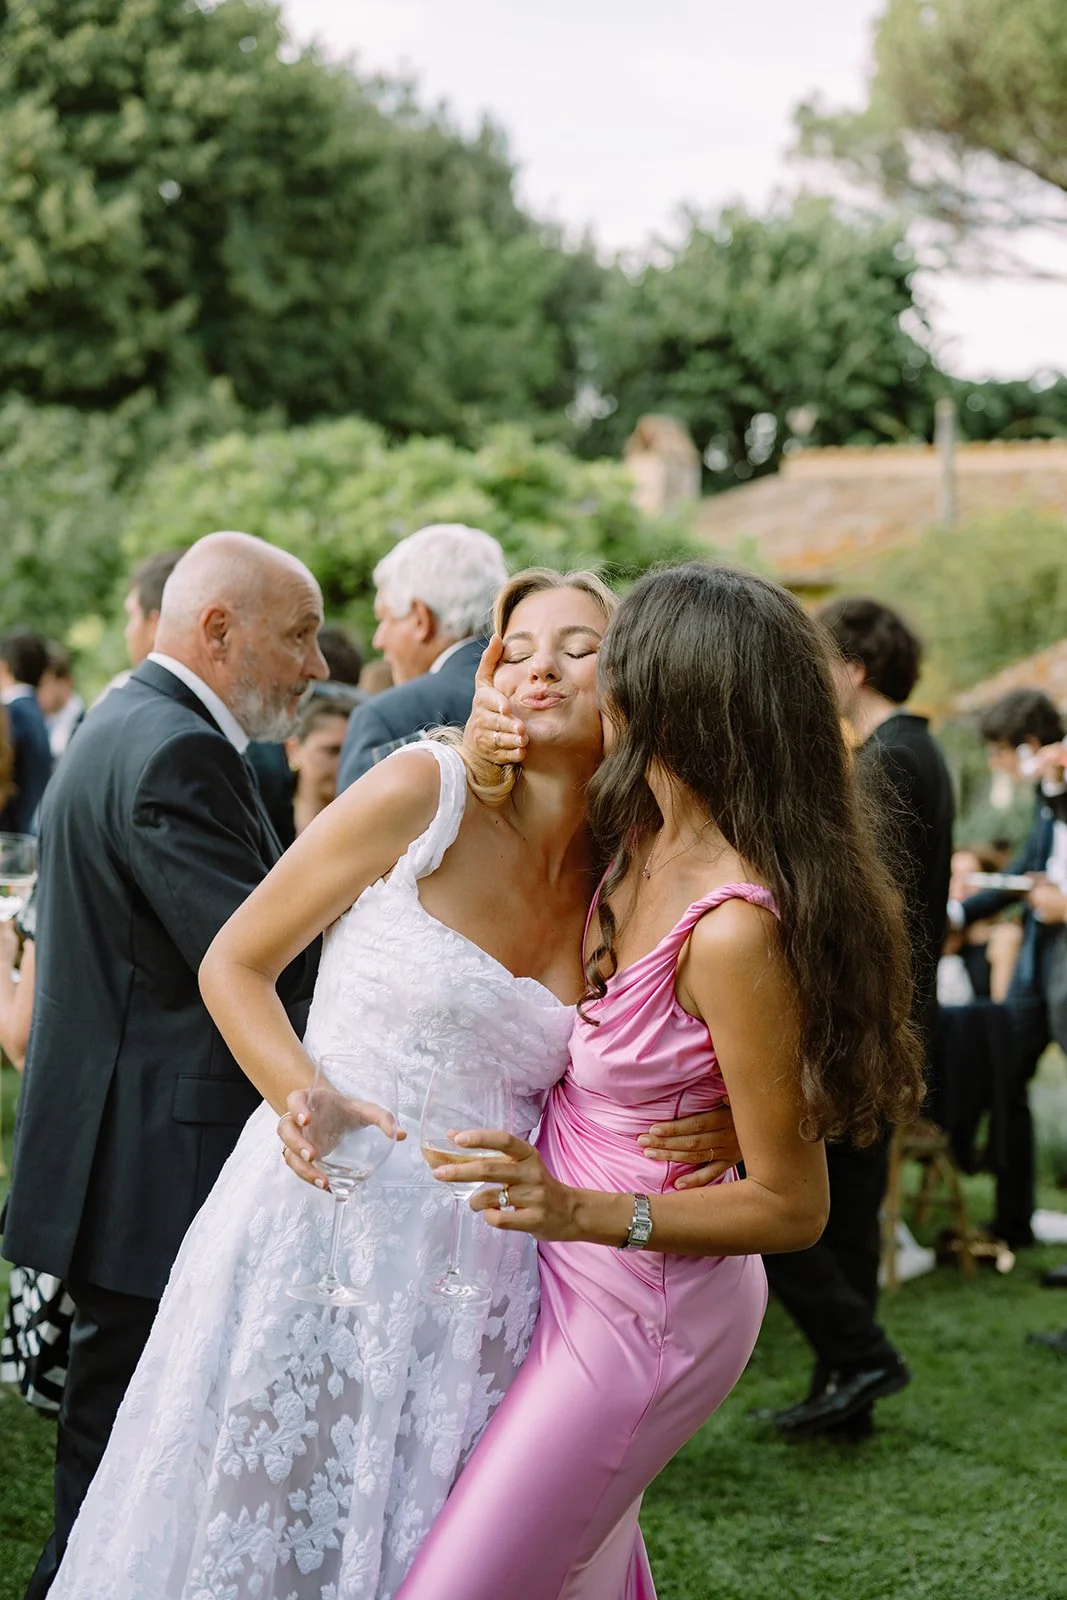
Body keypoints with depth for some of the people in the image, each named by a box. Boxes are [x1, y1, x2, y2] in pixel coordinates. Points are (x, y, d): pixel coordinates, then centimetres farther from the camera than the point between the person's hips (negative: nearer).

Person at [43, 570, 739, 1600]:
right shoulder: (423, 793, -6)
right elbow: (233, 963, 0)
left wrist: (719, 1124, -6)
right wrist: (307, 1101, -18)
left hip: (474, 1273, 4)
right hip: (324, 1231, -4)